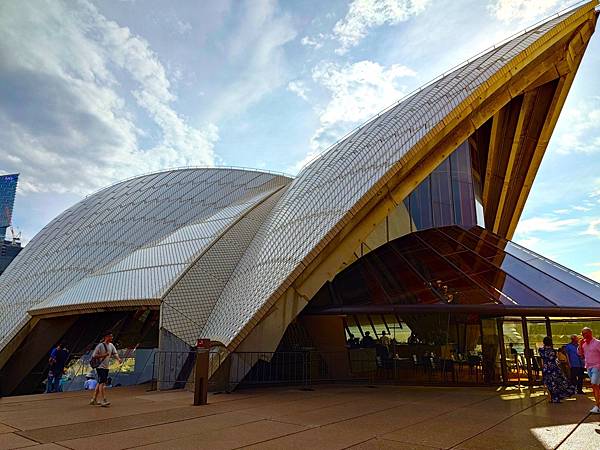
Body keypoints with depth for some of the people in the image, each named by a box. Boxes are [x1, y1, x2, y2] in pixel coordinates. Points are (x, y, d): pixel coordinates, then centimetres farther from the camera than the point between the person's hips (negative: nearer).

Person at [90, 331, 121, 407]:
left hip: (106, 367, 8)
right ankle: (104, 400, -15)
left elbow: (115, 353, 1)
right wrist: (104, 355, -24)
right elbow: (94, 356, -14)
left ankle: (94, 399, 26)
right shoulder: (100, 345, -13)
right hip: (100, 367, -8)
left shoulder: (111, 345, 8)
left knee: (100, 383, 15)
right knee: (102, 383, -13)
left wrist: (118, 358, -18)